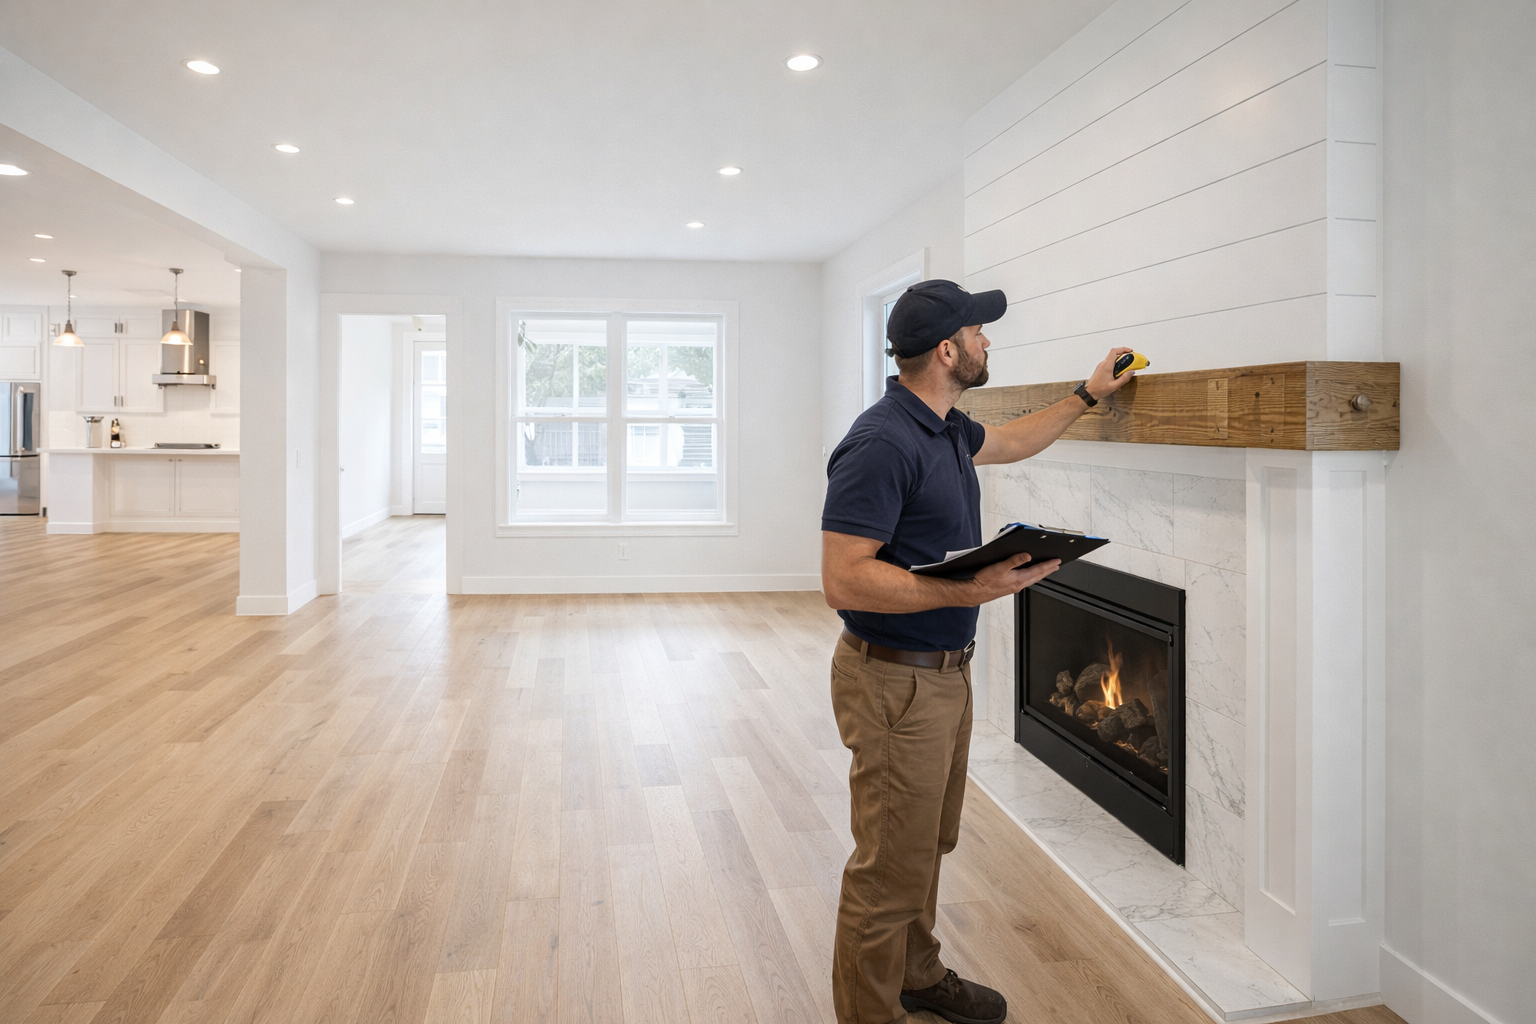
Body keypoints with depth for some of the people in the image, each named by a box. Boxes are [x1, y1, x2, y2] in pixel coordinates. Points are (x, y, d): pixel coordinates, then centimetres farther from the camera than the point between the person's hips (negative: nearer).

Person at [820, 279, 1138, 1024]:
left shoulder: (946, 428, 8)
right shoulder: (880, 445, -23)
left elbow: (1008, 443, 32)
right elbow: (843, 580, -27)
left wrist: (1086, 396, 33)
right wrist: (964, 589, -31)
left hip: (946, 671, 10)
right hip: (896, 683, -10)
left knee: (927, 845, 24)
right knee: (891, 867, 2)